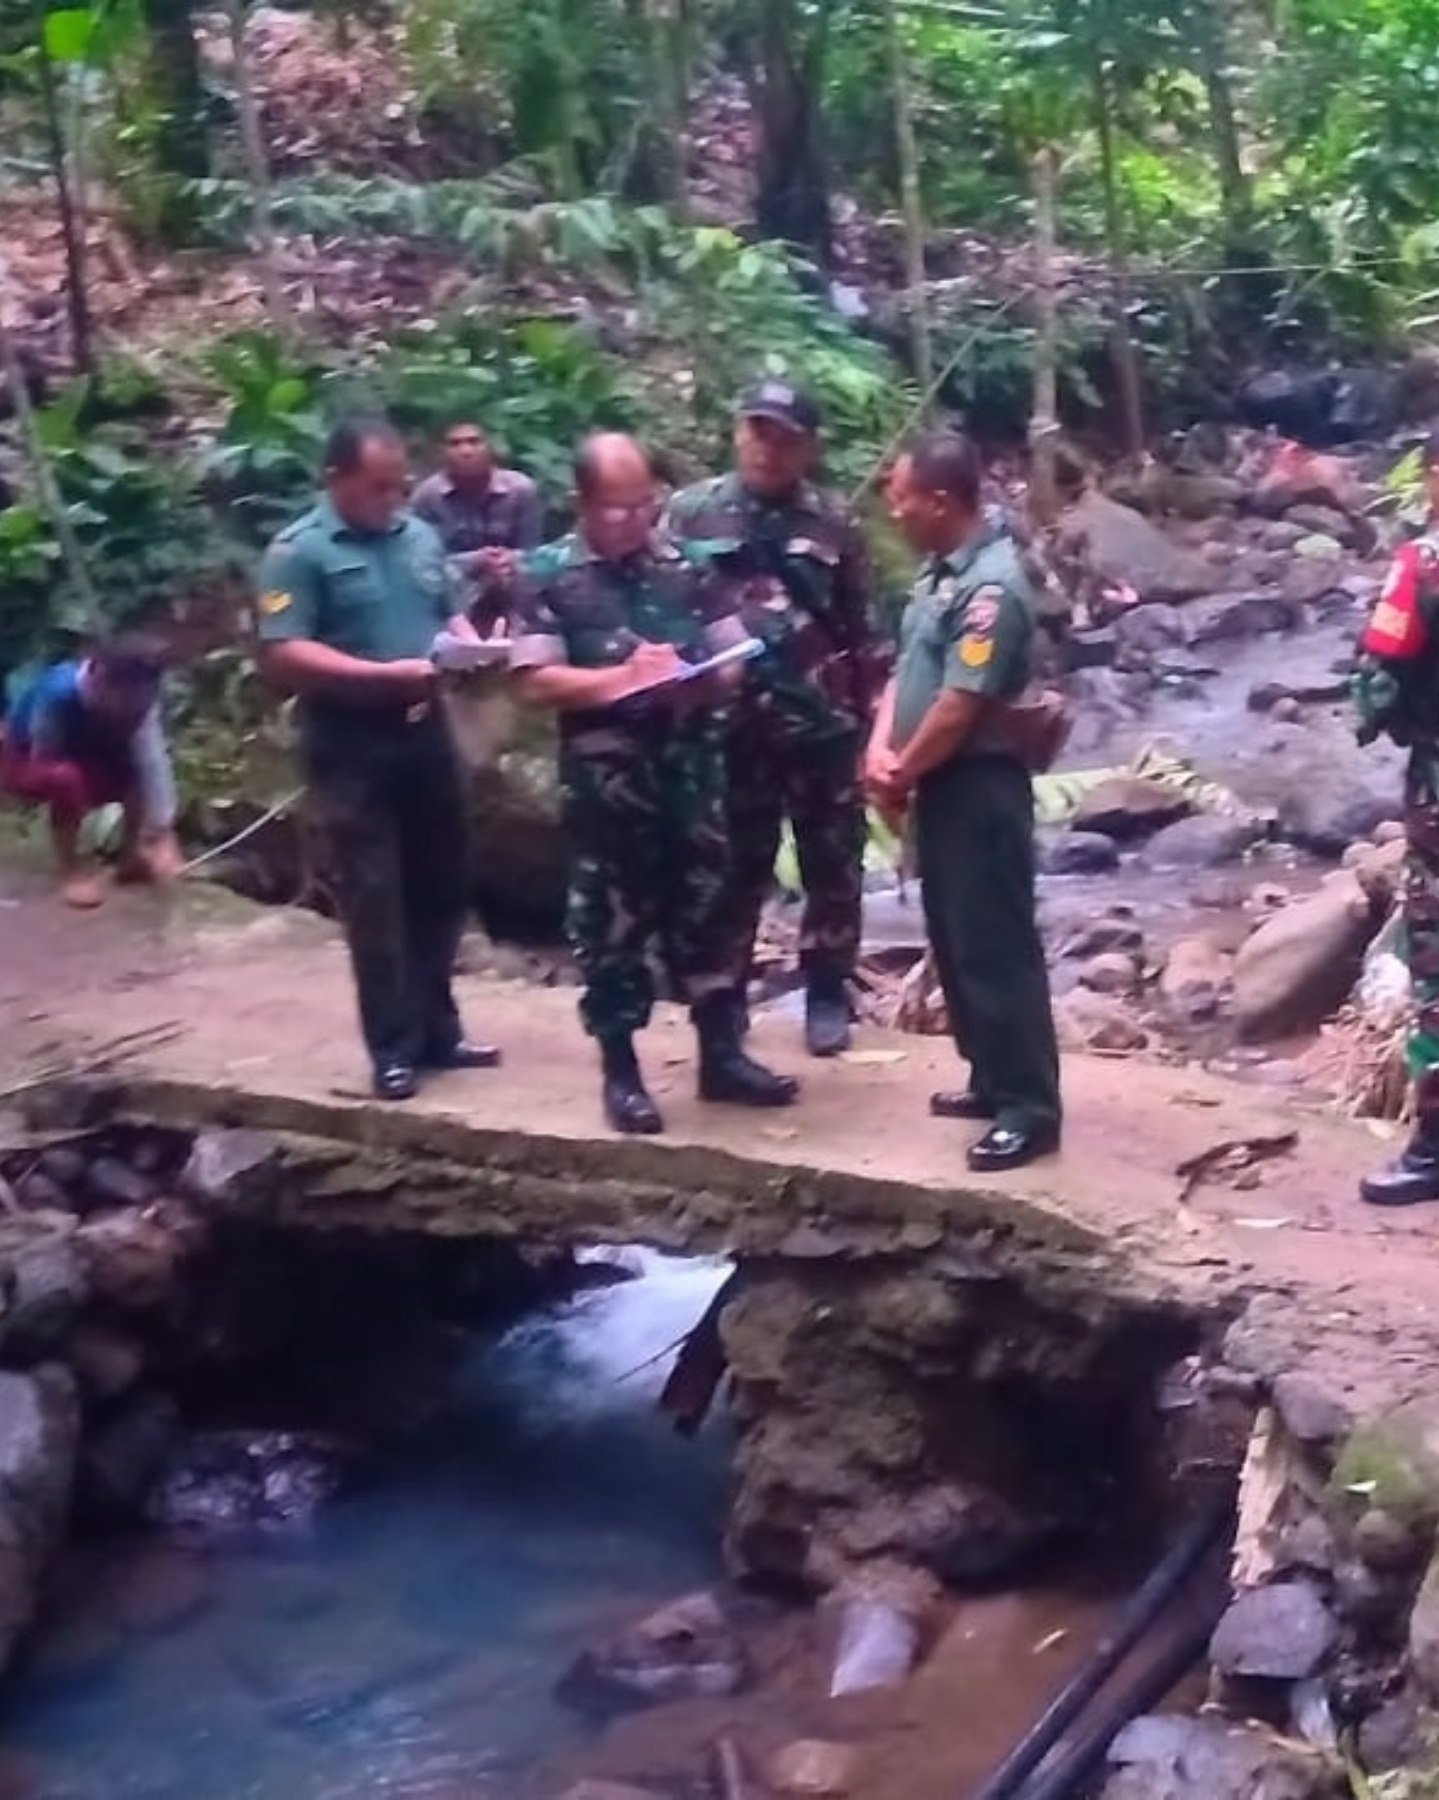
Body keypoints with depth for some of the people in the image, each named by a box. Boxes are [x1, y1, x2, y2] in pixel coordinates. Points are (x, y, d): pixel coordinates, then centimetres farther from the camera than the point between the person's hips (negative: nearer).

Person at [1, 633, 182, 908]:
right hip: (23, 762, -5)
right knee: (65, 777, -37)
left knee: (142, 765, -19)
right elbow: (47, 763, -28)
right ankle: (71, 867, -16)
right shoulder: (58, 694, -38)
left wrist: (162, 834, -37)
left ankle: (133, 855, -1)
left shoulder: (136, 697, -24)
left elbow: (153, 762, -30)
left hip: (84, 757, 5)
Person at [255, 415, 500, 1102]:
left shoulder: (420, 537, 10)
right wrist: (386, 674, -23)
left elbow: (449, 615, 19)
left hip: (425, 730, 6)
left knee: (441, 888, 13)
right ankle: (393, 1048, 7)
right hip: (350, 743, -6)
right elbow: (282, 655, -18)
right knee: (373, 899, -1)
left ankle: (436, 1030, 25)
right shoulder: (299, 551, -10)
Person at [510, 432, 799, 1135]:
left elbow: (734, 655, 9)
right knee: (612, 919, 4)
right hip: (604, 773, -3)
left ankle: (722, 1054, 22)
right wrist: (624, 677, -20)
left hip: (691, 763, 3)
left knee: (704, 905, 10)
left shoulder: (685, 565, 6)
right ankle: (620, 1072, 15)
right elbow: (536, 680, -11)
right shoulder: (548, 575, -4)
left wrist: (698, 680, -13)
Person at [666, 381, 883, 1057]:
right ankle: (724, 997, 20)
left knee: (833, 865, 8)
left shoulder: (833, 524, 4)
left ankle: (828, 993, 22)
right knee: (734, 868, 9)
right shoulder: (692, 513, 1)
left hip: (823, 723, 1)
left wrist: (870, 722, 4)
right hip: (729, 725, -1)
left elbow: (864, 631, 6)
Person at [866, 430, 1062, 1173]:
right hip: (940, 786, 10)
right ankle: (992, 1081, 27)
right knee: (954, 943, 16)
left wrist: (901, 773, -9)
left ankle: (1030, 1107, 1)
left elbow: (959, 707, -22)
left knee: (996, 948, -5)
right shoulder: (940, 570, 11)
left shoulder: (991, 587, -20)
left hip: (977, 787, -10)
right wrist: (880, 752, -2)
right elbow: (905, 669, 14)